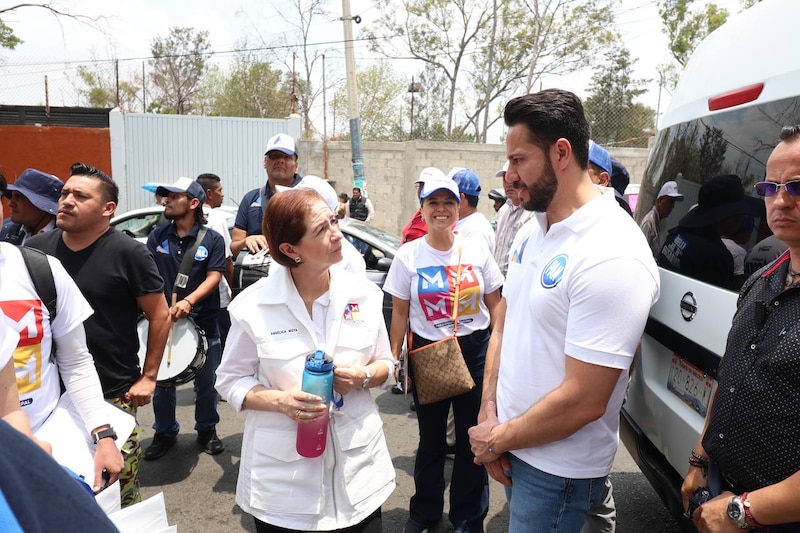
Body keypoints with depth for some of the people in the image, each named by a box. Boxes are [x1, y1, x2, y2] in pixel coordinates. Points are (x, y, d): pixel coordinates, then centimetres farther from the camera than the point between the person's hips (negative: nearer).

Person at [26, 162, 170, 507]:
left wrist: (148, 376, -7)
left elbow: (159, 316, -6)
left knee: (120, 491, 5)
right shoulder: (36, 249, 4)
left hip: (113, 396, -4)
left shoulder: (128, 253, -9)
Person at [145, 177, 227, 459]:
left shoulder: (212, 239, -3)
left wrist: (188, 301, -26)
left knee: (206, 383, 10)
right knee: (161, 381, 11)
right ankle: (164, 433, 31)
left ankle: (207, 430, 30)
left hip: (204, 323, -2)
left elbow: (213, 277, -10)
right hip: (163, 321, 2)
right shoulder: (157, 237, 5)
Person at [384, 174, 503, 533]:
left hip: (475, 351, 1)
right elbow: (400, 313, 2)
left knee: (472, 437, 9)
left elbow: (495, 305, 5)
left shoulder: (477, 250, 0)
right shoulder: (408, 256, -2)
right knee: (431, 439, 14)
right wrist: (393, 357, -1)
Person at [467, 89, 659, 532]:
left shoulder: (611, 257, -26)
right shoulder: (530, 232, 1)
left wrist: (498, 439, -13)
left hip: (558, 470, -7)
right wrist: (489, 411, -4)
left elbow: (584, 400, -26)